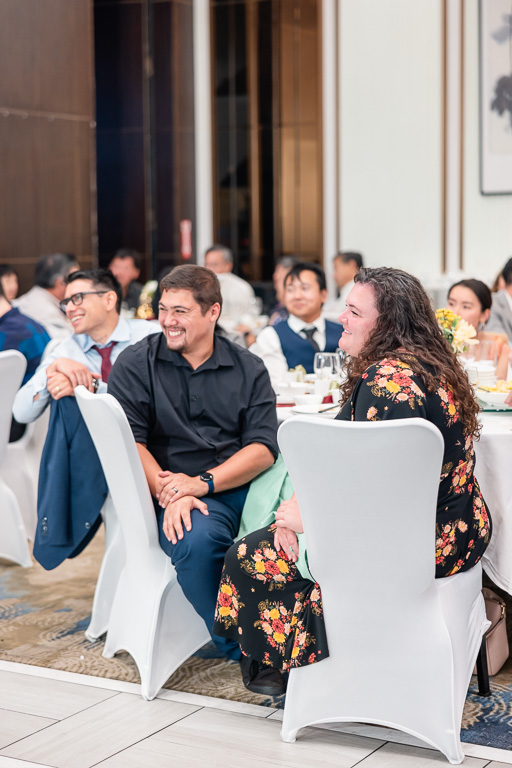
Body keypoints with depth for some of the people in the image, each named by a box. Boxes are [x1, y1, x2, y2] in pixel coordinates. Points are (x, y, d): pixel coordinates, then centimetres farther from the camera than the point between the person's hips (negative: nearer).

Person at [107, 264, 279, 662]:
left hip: (243, 483, 2)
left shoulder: (249, 369, 11)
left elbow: (264, 448, 1)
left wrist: (204, 482, -15)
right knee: (197, 539, -36)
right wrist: (168, 492, -19)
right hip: (178, 493, -2)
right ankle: (241, 647, -15)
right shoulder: (134, 365, 7)